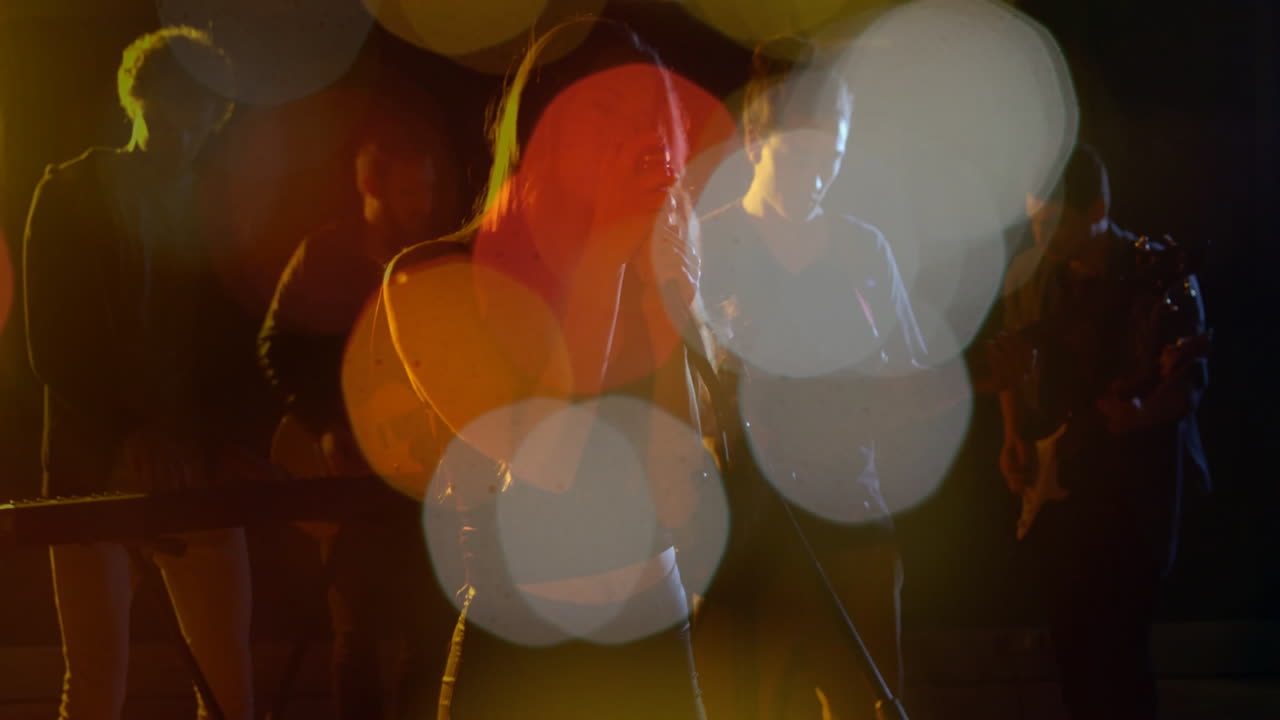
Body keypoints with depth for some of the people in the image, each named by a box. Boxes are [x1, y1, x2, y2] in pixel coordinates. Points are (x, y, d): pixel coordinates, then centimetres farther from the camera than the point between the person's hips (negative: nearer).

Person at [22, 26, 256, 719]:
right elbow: (52, 344, -5)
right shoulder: (70, 193, 2)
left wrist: (234, 438, -8)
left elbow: (241, 341, 10)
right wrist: (125, 435, -17)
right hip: (95, 472, -3)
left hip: (198, 477, 3)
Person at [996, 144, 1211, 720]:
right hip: (1055, 485, 5)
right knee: (1071, 646, 9)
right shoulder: (1030, 281, 4)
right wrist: (1015, 437, 4)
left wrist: (1144, 412, -33)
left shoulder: (1162, 275, -10)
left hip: (1136, 488, -5)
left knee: (1116, 649, -8)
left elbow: (1189, 379, -14)